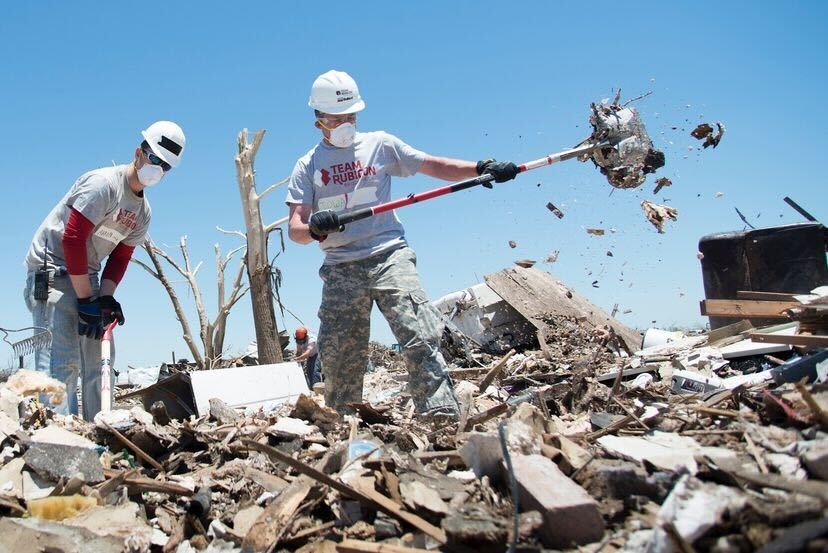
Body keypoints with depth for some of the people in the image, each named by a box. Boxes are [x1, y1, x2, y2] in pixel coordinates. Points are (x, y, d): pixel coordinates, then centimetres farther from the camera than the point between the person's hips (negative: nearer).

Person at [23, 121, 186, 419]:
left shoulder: (143, 212, 9)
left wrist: (106, 297, -8)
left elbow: (119, 257, 9)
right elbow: (72, 239, -23)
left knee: (99, 360, 9)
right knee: (63, 362, -16)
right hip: (52, 270, -9)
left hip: (86, 276, 9)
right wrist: (86, 299, -22)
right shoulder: (103, 184, -18)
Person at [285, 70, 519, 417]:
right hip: (340, 271, 2)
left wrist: (482, 168, -3)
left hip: (389, 257, -1)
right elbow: (295, 228, 4)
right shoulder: (308, 165, 12)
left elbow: (434, 166, 11)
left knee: (421, 341, -17)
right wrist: (315, 228, -21)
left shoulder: (380, 144, 12)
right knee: (338, 359, 1)